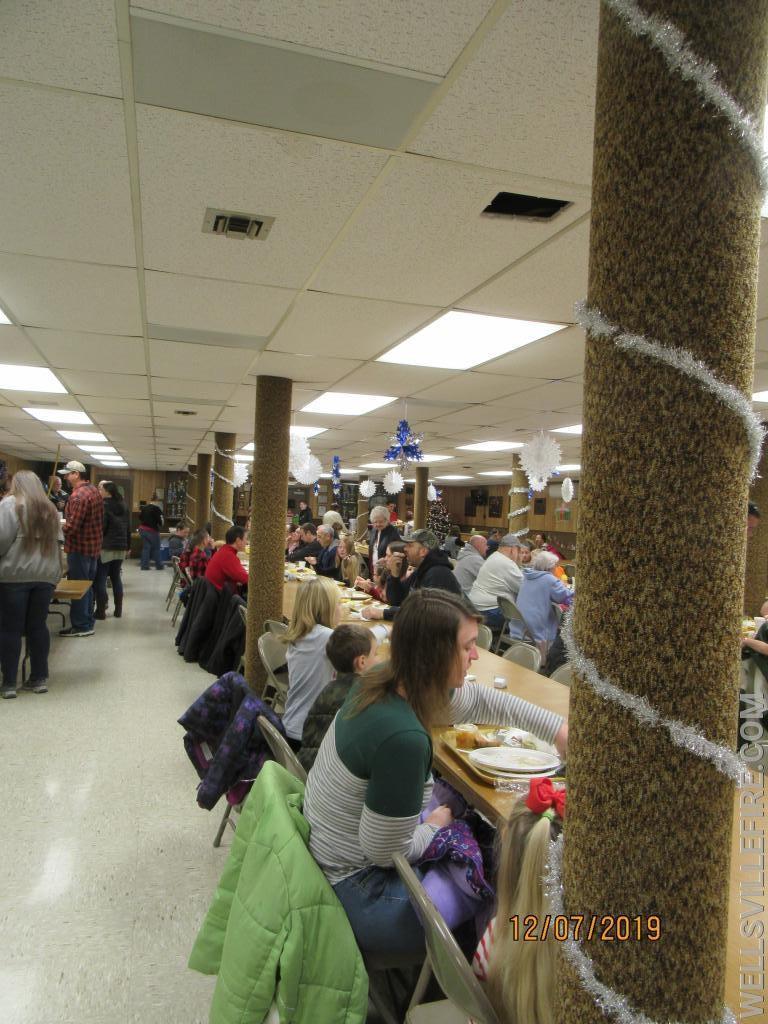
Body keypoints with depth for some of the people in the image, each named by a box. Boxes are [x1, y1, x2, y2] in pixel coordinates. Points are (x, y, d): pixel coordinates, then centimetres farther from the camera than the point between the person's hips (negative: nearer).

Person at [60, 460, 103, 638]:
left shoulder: (78, 495, -20)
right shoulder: (94, 490, 11)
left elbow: (72, 527, -25)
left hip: (80, 547, -9)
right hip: (94, 545, 9)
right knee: (87, 585, 17)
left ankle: (81, 626, 5)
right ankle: (88, 621, 24)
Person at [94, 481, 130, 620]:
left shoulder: (104, 505, -10)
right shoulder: (123, 505, 12)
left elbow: (100, 527, -14)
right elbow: (128, 527, 16)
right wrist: (128, 546, 21)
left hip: (106, 547, -7)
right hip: (120, 548, 7)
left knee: (100, 579, -1)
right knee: (116, 577, 13)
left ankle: (101, 611, 0)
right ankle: (118, 610, 16)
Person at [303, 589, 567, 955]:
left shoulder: (382, 679, -9)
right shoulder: (403, 738, -35)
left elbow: (478, 700, 5)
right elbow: (387, 853, -23)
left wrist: (559, 730, 6)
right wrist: (436, 824, -5)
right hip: (357, 894, -8)